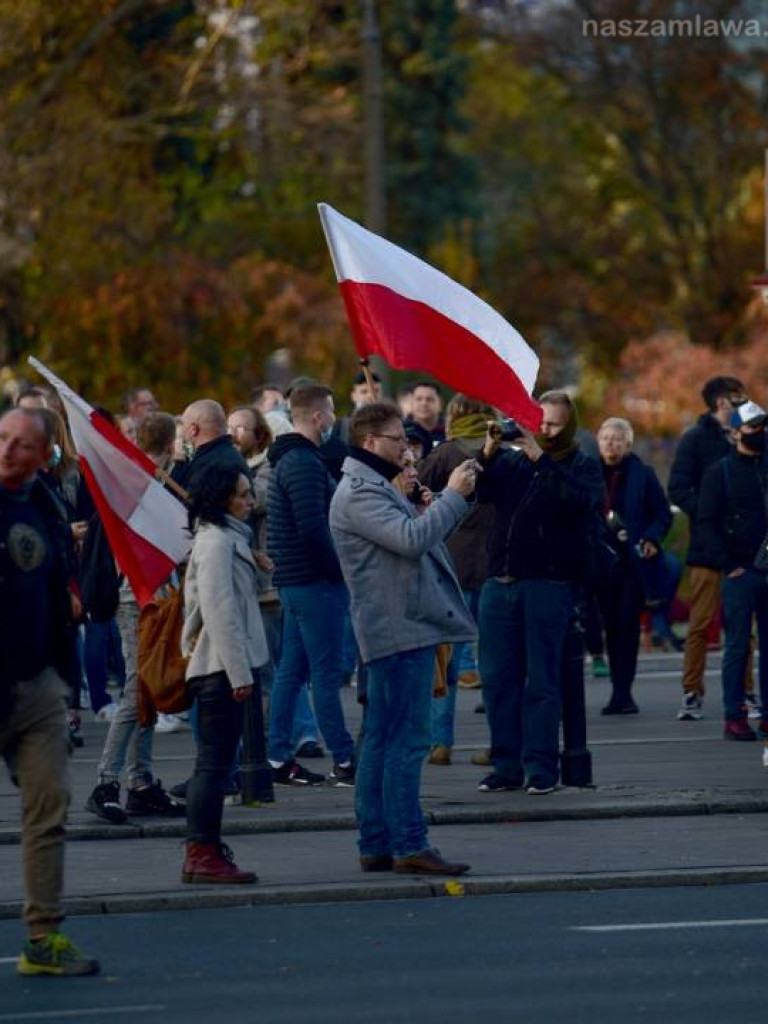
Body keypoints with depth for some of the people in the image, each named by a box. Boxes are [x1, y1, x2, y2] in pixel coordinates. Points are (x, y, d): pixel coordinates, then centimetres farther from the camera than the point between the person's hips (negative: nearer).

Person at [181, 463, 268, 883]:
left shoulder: (228, 537, 18)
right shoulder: (217, 542, -13)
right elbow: (219, 610, -19)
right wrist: (239, 672, -20)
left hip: (218, 668, 10)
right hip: (222, 666, -10)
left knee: (212, 762, 11)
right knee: (215, 762, -8)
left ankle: (201, 851, 14)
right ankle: (204, 853, -7)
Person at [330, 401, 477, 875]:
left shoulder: (375, 487, 22)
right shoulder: (358, 493, -12)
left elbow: (415, 537, 26)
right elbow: (413, 538, -24)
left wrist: (453, 499, 13)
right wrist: (453, 495, -15)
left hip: (404, 630, 11)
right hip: (400, 631, -11)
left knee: (383, 742, 10)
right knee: (406, 740, -11)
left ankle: (376, 845, 13)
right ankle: (409, 845, -13)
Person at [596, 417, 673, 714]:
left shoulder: (642, 474, 1)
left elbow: (663, 514, 4)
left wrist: (652, 539, -12)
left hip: (634, 561, -2)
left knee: (628, 623, -4)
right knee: (612, 624, 4)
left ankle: (622, 692, -2)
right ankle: (619, 692, 10)